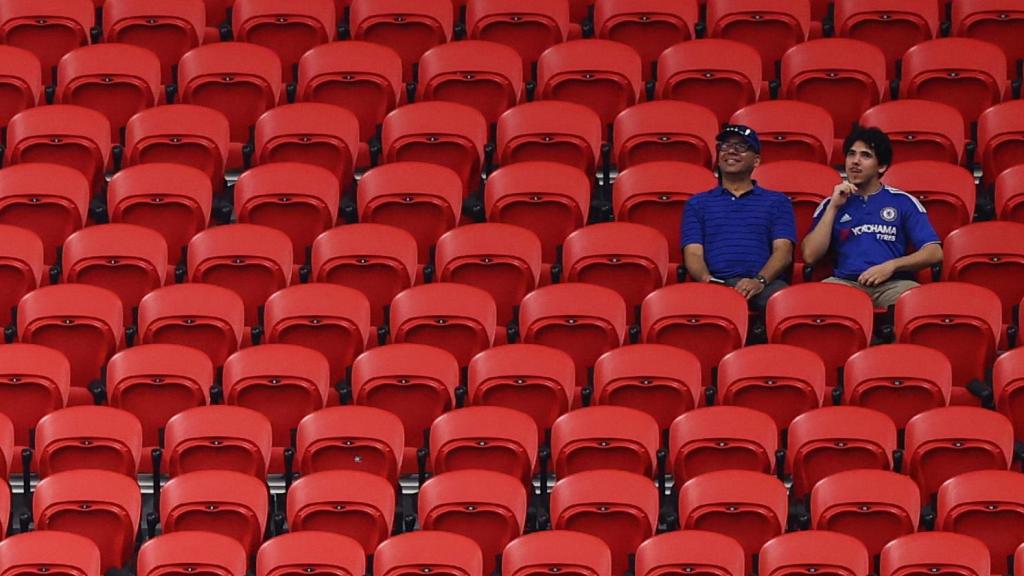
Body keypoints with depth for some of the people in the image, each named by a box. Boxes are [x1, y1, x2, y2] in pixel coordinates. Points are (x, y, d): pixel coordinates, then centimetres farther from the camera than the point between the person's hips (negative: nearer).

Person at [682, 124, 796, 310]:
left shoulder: (777, 202, 24)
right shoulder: (698, 203, 27)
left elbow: (783, 252, 9)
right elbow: (693, 254, 14)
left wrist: (760, 281, -14)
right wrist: (706, 279, -12)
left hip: (764, 283, 0)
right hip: (716, 284, 0)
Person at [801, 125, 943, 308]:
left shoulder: (902, 202, 15)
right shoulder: (831, 204, 21)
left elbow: (934, 253, 7)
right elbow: (810, 256, 8)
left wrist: (892, 265, -8)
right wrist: (833, 207, 6)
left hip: (892, 284, -1)